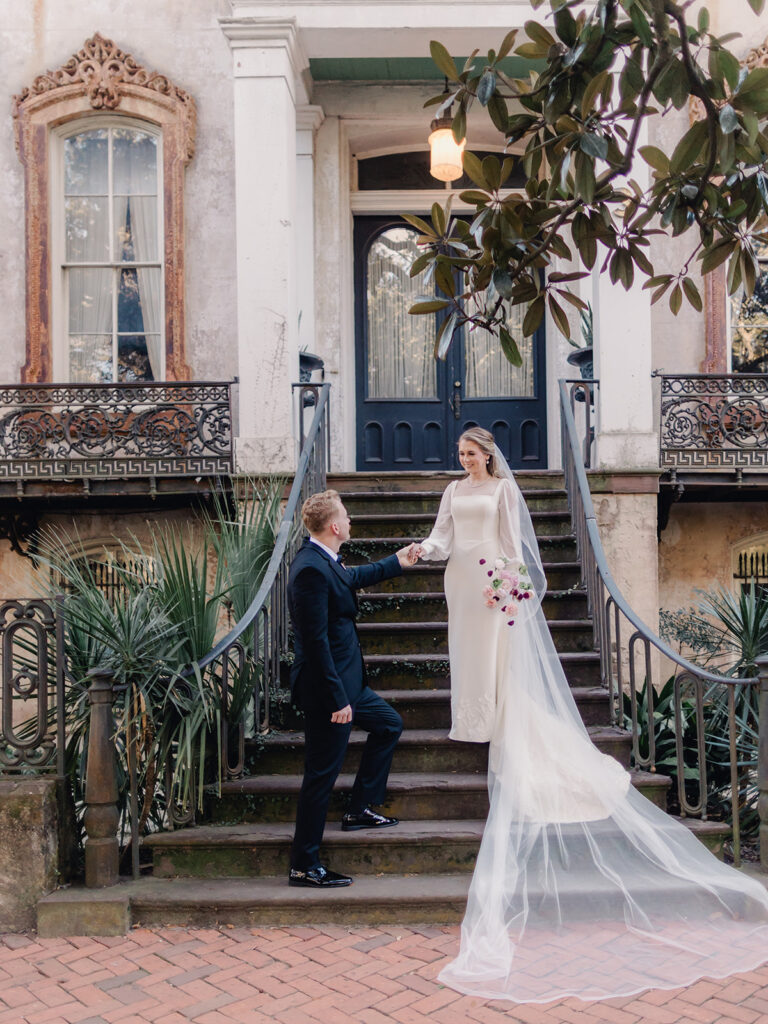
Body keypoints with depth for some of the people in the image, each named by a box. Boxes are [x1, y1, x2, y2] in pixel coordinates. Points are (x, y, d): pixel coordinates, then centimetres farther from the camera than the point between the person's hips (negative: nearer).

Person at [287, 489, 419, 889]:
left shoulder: (323, 561, 6)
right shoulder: (311, 570, -25)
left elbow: (352, 577, 31)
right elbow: (316, 641, -27)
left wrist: (396, 563, 40)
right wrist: (337, 699, -24)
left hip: (344, 681, 11)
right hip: (327, 688, -11)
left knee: (389, 725, 25)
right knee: (322, 773, -1)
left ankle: (359, 810, 34)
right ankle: (303, 865, 11)